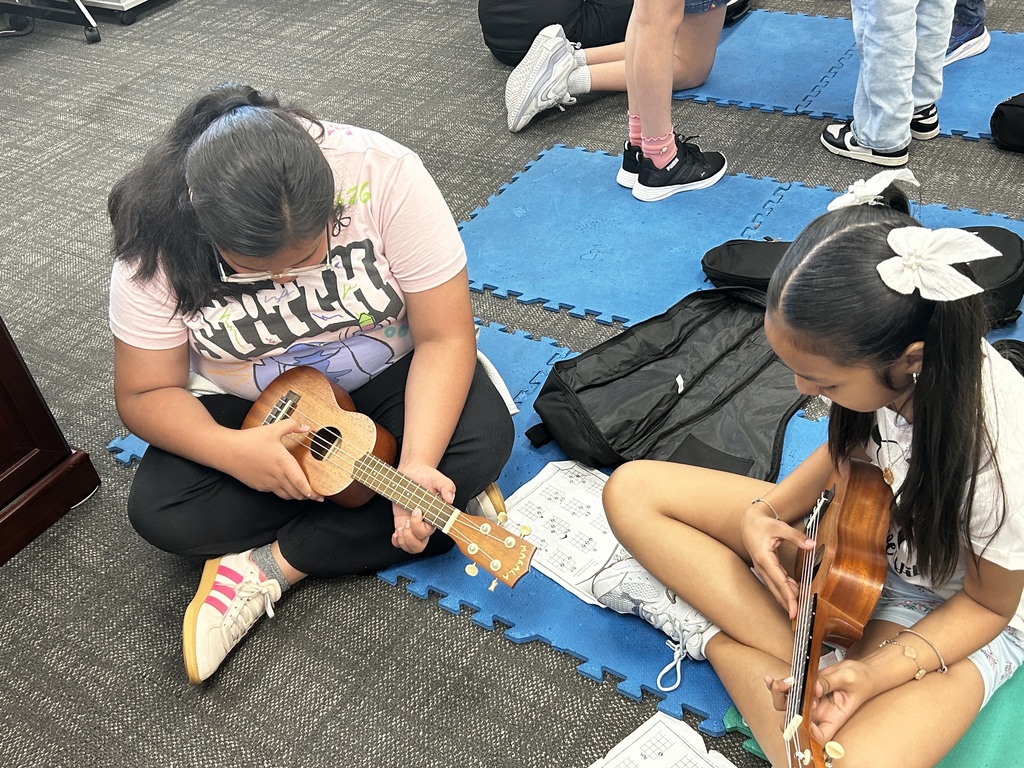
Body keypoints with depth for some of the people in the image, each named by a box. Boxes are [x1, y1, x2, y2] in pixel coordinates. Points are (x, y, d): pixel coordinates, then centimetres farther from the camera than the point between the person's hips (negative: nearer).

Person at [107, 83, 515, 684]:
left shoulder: (381, 173, -28)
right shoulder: (158, 246, -23)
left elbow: (445, 335, -24)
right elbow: (145, 393, -13)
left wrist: (418, 466, -38)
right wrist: (231, 450, -33)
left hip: (389, 373, 0)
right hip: (251, 406, 1)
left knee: (484, 439, -28)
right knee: (160, 511, -22)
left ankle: (271, 566, -19)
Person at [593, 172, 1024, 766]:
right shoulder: (870, 352, -21)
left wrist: (875, 673, -31)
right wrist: (766, 512, -15)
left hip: (940, 609, -5)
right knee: (631, 490, -6)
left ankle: (708, 630, -11)